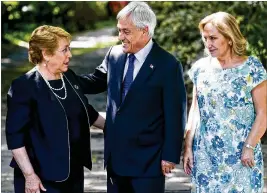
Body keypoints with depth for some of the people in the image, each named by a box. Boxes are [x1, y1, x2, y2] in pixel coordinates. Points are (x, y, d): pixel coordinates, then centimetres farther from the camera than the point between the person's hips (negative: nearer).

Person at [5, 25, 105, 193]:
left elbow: (86, 112, 22)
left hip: (73, 172, 7)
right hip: (43, 178, -7)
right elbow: (15, 136, -16)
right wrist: (29, 175, -20)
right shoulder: (24, 87, -14)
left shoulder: (69, 77, 7)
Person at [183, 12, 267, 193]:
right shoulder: (201, 67, 5)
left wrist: (249, 147, -13)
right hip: (205, 155, 3)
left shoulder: (252, 68, -6)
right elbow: (195, 110, 10)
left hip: (241, 156, -3)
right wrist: (188, 146, 5)